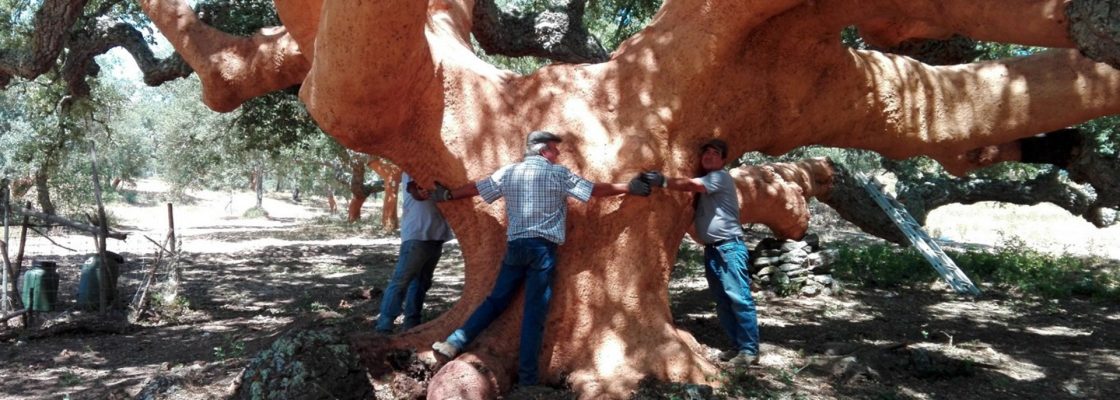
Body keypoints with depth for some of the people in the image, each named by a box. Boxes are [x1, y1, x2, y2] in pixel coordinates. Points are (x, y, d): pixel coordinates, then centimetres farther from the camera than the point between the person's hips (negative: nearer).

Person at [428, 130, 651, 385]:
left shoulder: (508, 172, 9)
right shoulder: (558, 173, -2)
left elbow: (475, 188, 18)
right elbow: (596, 190, 1)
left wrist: (447, 195, 33)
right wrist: (628, 188, 12)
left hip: (515, 245, 4)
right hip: (543, 247, -4)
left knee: (496, 300, 15)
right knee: (535, 311, -1)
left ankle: (454, 343, 8)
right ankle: (527, 376, 2)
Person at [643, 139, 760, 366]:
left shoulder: (720, 177, -7)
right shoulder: (703, 182, 21)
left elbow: (690, 185, -24)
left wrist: (662, 182, -35)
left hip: (729, 246, -9)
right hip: (711, 249, 9)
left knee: (739, 297, -11)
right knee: (722, 301, 8)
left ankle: (749, 350, -9)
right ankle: (738, 346, 13)